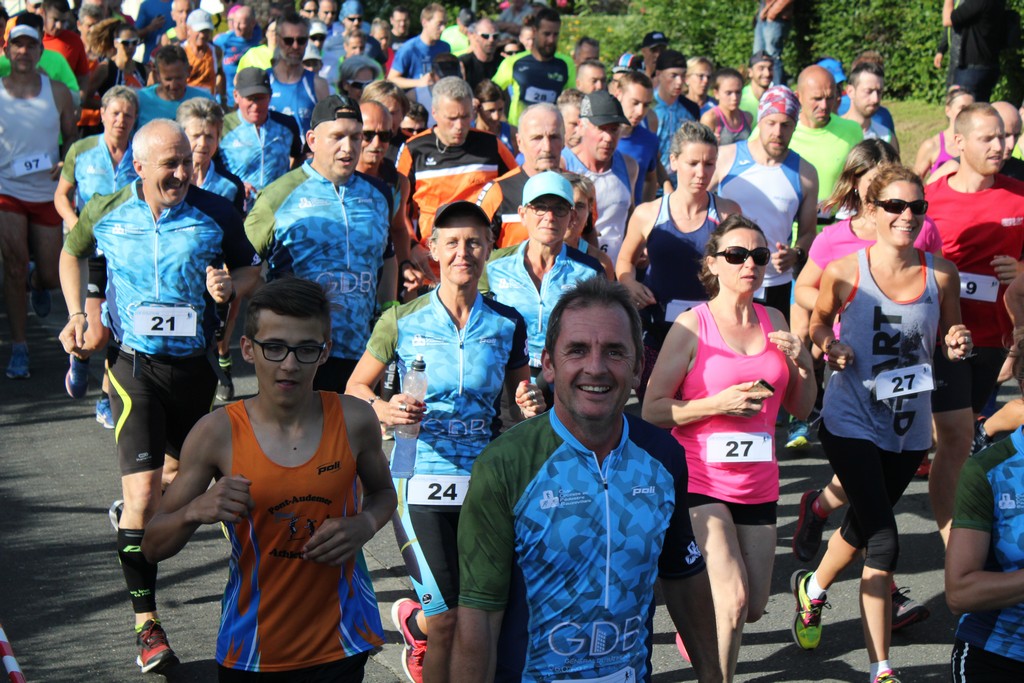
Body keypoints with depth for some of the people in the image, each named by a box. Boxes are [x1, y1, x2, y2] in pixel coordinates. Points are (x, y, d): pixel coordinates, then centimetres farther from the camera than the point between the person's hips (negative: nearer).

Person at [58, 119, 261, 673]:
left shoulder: (215, 214, -5)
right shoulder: (105, 213, -3)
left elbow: (251, 268, 8)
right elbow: (72, 253, 17)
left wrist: (231, 285, -15)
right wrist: (76, 314, 5)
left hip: (196, 362, 3)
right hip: (133, 363, -2)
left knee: (180, 475, 22)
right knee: (144, 493, -13)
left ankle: (134, 512, 57)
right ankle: (146, 623, -5)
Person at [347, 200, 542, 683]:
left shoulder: (507, 324, 4)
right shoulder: (402, 322, -3)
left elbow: (520, 395, 15)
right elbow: (356, 388, 5)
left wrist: (532, 405, -7)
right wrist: (384, 409, -16)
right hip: (423, 480, -3)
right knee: (449, 621, -6)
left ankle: (413, 619, 42)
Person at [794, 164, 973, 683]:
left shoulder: (941, 275, -5)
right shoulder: (844, 272, -11)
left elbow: (950, 336, 8)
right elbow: (818, 322, 5)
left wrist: (957, 345, -15)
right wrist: (829, 346, -15)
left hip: (909, 424, 4)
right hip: (852, 420, -4)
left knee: (864, 524, 21)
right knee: (883, 541, -14)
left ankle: (812, 587, 52)